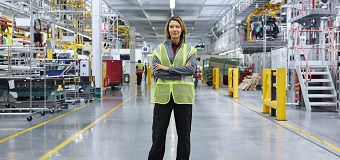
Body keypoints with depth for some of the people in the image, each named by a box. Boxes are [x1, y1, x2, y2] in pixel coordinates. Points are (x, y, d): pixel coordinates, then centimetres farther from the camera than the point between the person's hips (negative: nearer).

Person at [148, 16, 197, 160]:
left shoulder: (190, 50, 6)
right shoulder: (159, 49, 5)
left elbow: (191, 69, -10)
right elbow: (156, 72, -7)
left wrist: (167, 68, -14)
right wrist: (180, 73, -12)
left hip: (183, 95, 1)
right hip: (163, 95, 0)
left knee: (184, 134, 8)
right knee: (158, 133, 4)